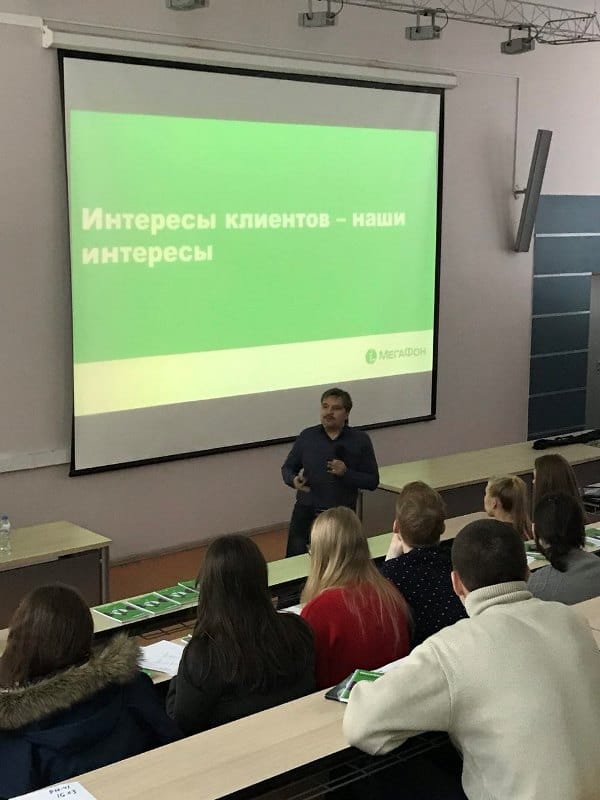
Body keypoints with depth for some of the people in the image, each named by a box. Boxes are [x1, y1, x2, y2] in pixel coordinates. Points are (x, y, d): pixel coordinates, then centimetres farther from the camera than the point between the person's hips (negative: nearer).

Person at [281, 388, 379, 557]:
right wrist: (294, 480, -8)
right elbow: (287, 468, 14)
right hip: (305, 513, 1)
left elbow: (372, 481, 1)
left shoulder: (360, 440, 1)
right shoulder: (307, 436, 6)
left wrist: (346, 473, -15)